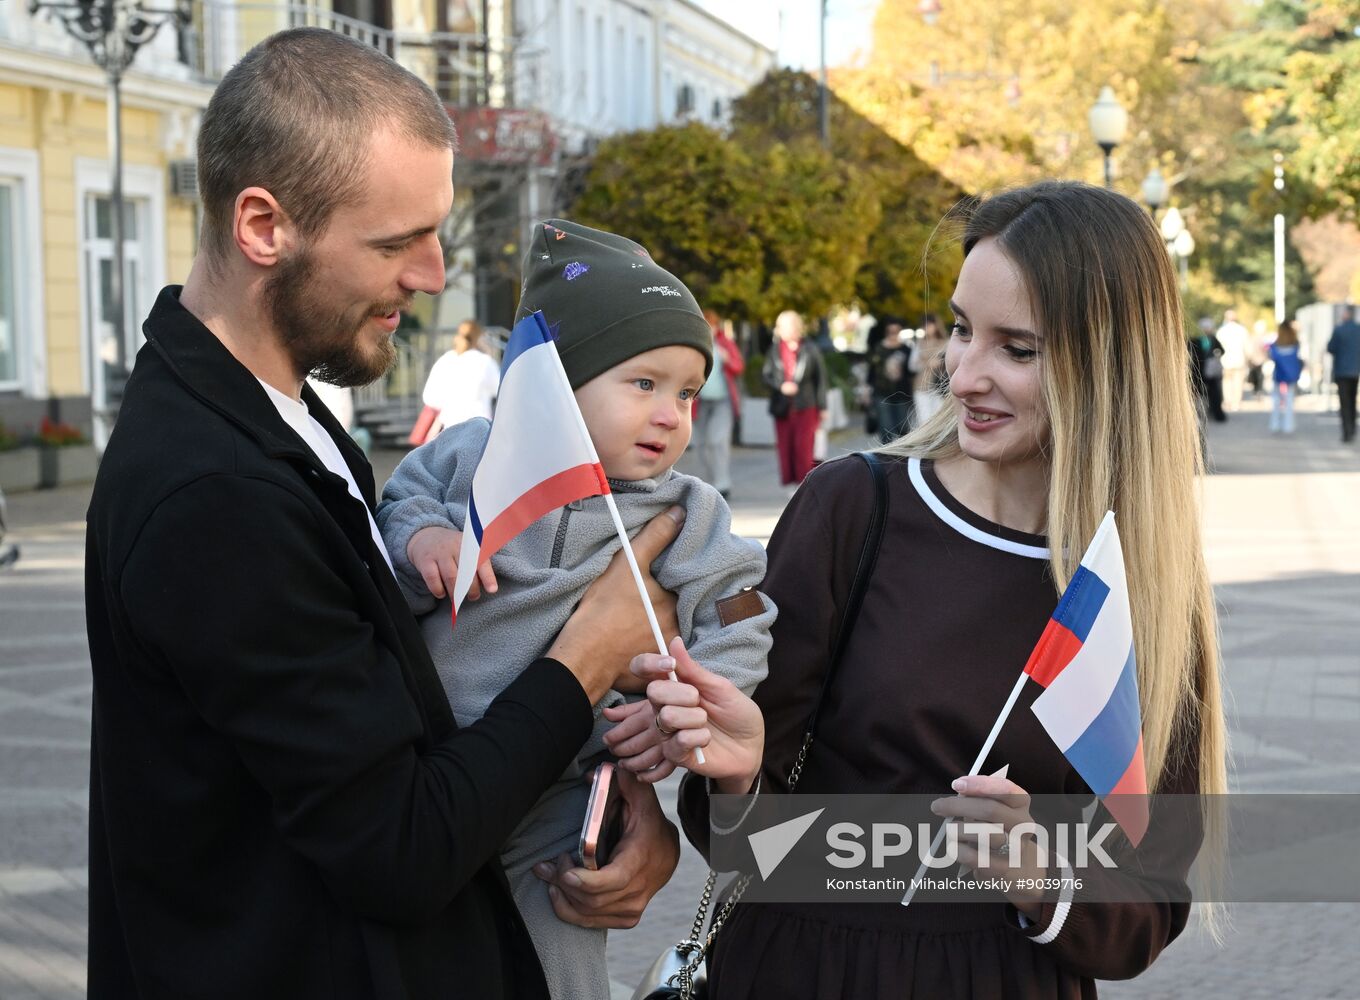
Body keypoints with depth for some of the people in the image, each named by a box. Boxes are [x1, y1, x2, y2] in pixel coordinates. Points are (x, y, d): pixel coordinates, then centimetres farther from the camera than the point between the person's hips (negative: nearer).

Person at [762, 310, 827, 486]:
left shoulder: (810, 349, 0)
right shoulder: (775, 349, 7)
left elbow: (820, 378, 3)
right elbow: (765, 375, 8)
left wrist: (822, 406, 1)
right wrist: (780, 386, -11)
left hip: (805, 407, -3)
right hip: (782, 407, 3)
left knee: (804, 446, -6)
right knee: (785, 446, 3)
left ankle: (804, 482, 1)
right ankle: (788, 480, 10)